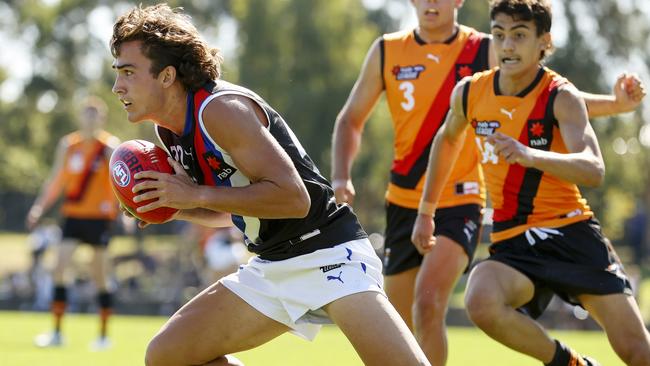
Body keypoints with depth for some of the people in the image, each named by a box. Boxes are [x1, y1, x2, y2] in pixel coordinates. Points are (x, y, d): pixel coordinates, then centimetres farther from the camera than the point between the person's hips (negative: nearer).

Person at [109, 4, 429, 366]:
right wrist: (171, 206, 3)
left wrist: (197, 195, -21)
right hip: (271, 266, 10)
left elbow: (293, 197, -24)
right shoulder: (170, 130, 9)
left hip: (327, 253, -9)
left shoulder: (220, 109, -19)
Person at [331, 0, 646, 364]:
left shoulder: (485, 53, -4)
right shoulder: (386, 52, 3)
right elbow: (351, 119, 12)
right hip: (403, 203, 4)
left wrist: (614, 103, -15)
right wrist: (342, 178, -4)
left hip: (459, 202, -4)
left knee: (428, 303, -24)